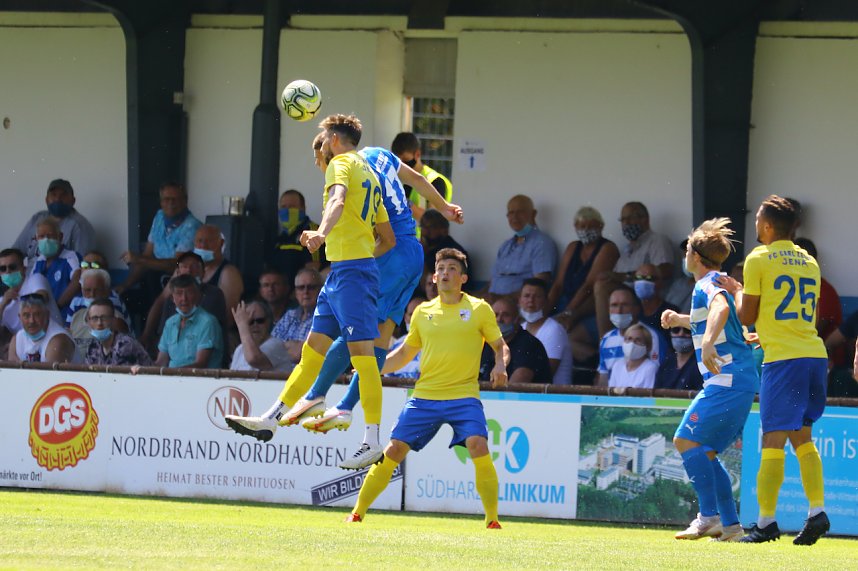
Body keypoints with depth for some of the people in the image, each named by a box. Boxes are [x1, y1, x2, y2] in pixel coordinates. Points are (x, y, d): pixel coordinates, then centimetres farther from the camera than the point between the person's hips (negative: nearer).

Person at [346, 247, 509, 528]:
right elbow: (405, 352, 24)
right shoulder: (423, 312, 13)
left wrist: (500, 365, -15)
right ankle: (357, 513, 9)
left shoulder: (479, 309, 3)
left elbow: (500, 346, 8)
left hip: (464, 396, -3)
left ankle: (492, 520, -13)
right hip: (424, 396, 3)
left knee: (479, 448, -23)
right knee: (393, 451, -2)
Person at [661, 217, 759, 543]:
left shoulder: (707, 284, -8)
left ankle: (710, 516, -17)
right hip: (741, 381, 10)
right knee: (705, 452, 12)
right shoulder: (717, 284, 22)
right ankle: (731, 525, 8)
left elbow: (721, 308, -33)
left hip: (727, 380, -10)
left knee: (686, 440, -12)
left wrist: (708, 343, -46)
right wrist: (680, 320, 37)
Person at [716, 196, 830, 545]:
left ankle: (766, 521, -8)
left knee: (773, 441, -5)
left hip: (782, 358, -6)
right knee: (802, 438, 14)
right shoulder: (809, 262, 16)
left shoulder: (759, 259, -3)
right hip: (815, 354, 6)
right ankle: (817, 511, 2)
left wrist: (737, 291, 19)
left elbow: (747, 317, -1)